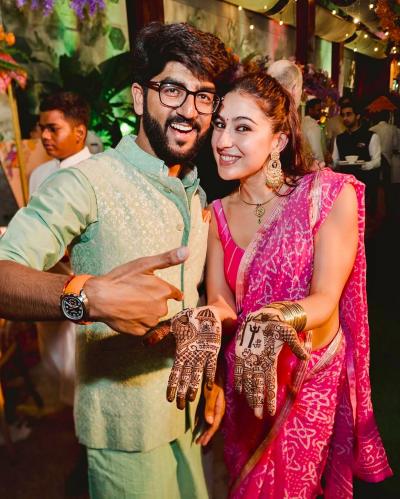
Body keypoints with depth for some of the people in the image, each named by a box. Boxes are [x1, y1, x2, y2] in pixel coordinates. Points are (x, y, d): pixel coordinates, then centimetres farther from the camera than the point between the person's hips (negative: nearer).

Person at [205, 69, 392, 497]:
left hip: (310, 378, -3)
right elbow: (220, 302, -12)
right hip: (244, 379, 4)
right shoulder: (219, 214, -4)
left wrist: (281, 320, -42)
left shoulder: (330, 193, -17)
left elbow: (325, 298, -22)